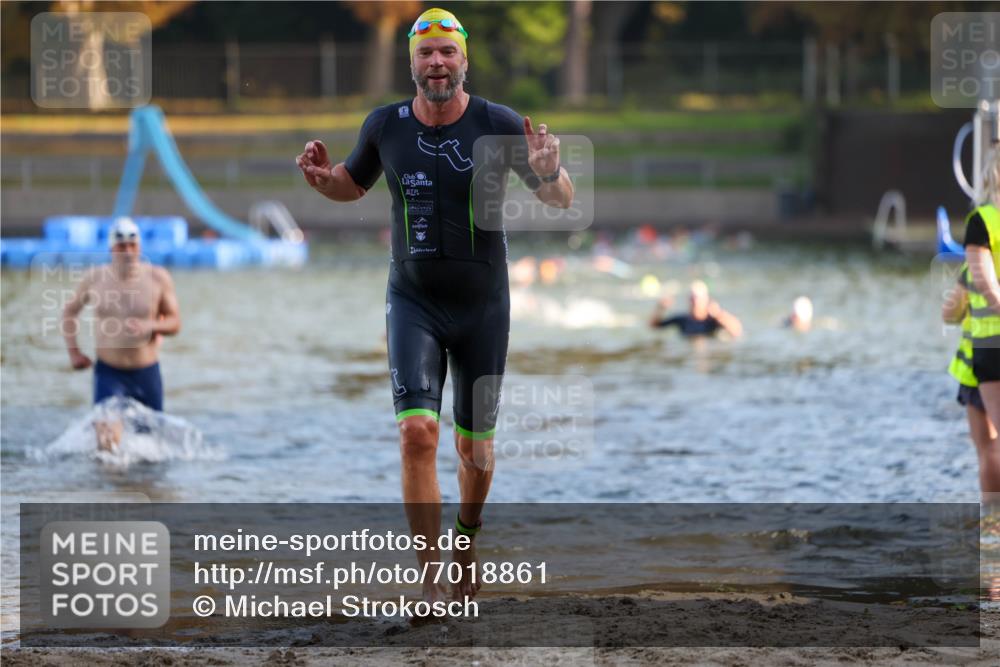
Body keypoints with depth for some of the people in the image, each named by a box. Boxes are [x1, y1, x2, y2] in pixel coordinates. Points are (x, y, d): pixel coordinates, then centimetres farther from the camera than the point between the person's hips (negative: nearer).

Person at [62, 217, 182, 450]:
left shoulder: (158, 278, -5)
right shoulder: (95, 278, -3)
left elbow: (174, 322, 1)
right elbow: (70, 311, 13)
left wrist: (150, 326, -20)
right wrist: (73, 351, 3)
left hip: (147, 372, 1)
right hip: (108, 372, -1)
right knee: (106, 433, -20)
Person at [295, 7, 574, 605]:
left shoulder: (499, 125, -11)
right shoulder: (385, 127, -4)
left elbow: (563, 200, -7)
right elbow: (355, 185, 16)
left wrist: (548, 172, -31)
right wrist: (324, 179, -7)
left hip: (483, 306, 0)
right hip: (413, 303, 0)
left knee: (475, 447, 9)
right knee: (418, 432, -17)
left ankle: (468, 539, 39)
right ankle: (432, 582, -15)